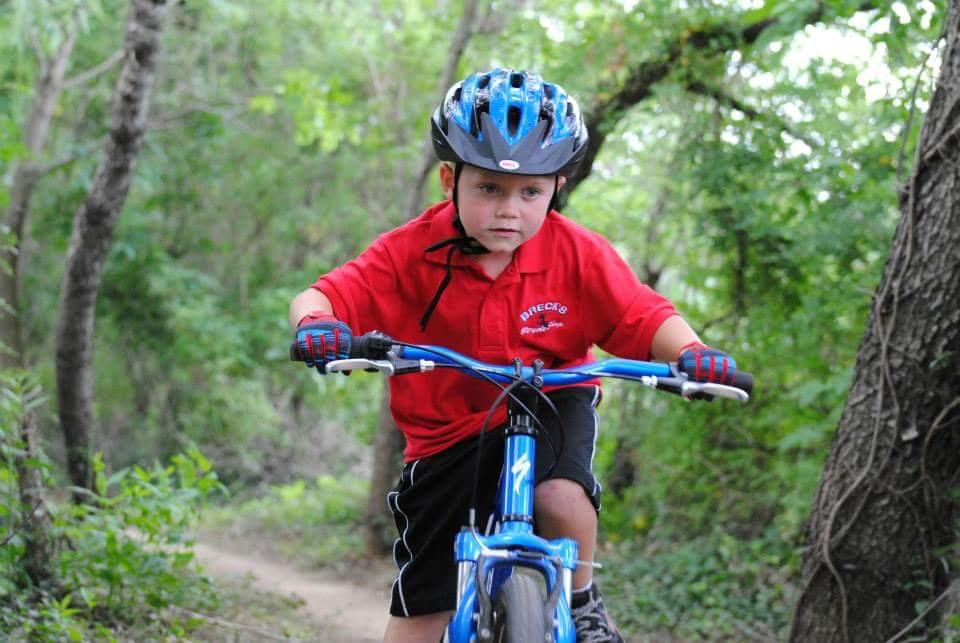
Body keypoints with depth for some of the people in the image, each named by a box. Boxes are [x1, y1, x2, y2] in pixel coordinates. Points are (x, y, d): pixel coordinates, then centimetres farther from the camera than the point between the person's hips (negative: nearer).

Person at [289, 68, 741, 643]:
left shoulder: (578, 254, -15)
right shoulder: (414, 252, -18)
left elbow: (646, 317, -16)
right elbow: (325, 295, -22)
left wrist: (690, 352, -38)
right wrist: (315, 325, -46)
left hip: (551, 407, 0)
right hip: (448, 435, 1)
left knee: (561, 496, -34)